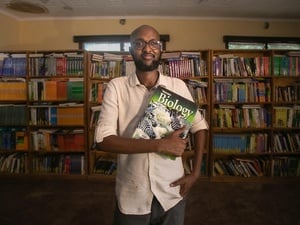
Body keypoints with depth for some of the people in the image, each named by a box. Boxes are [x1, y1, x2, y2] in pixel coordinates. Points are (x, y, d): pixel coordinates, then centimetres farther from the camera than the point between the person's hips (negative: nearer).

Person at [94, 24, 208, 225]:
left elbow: (199, 126, 8)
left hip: (172, 193, 2)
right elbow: (103, 140, -17)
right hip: (131, 196, -1)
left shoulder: (178, 86, -3)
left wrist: (195, 173, -1)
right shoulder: (116, 87, -8)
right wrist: (160, 144, -22)